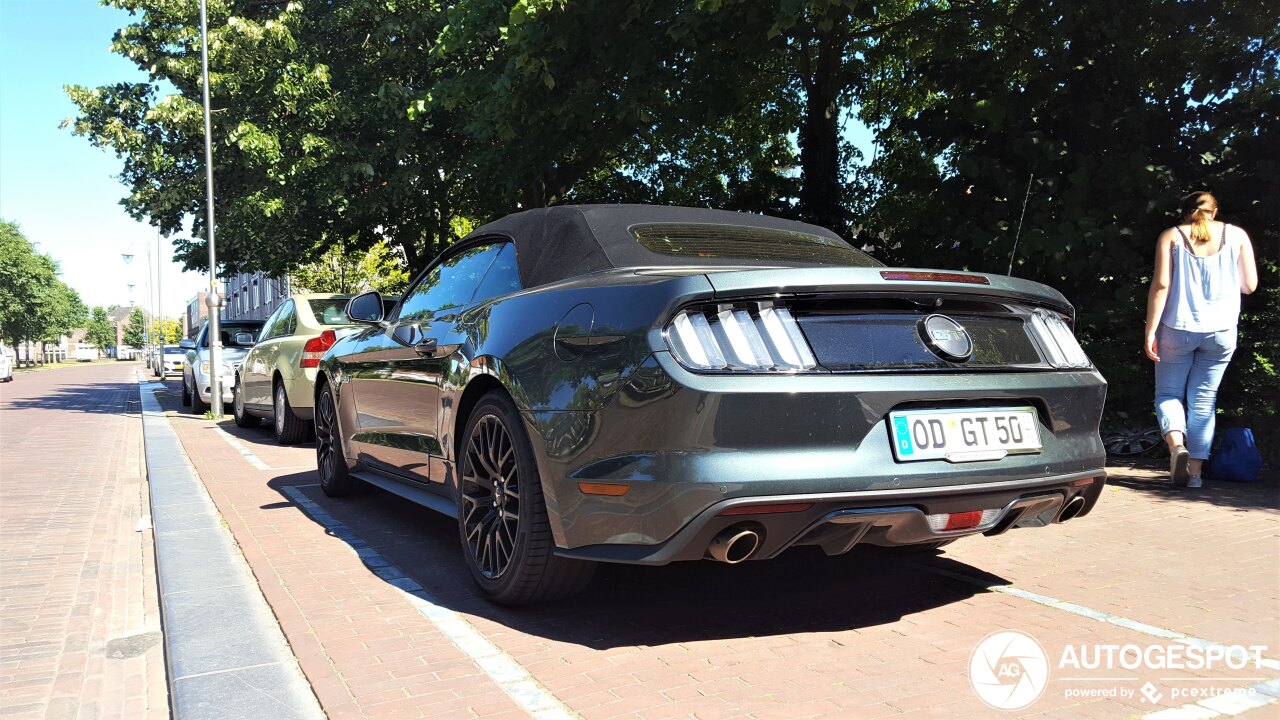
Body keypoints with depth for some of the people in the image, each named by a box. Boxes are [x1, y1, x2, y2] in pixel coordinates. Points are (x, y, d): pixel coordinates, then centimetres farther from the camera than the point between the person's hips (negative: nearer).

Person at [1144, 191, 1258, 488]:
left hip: (1177, 329, -1)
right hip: (1221, 331, 2)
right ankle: (1195, 471, 6)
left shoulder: (1171, 236, 1)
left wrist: (1150, 331, -8)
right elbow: (1250, 285, 7)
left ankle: (1177, 444, -16)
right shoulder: (1236, 235, 6)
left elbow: (1161, 285, -8)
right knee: (1203, 400, 8)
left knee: (1168, 393, 11)